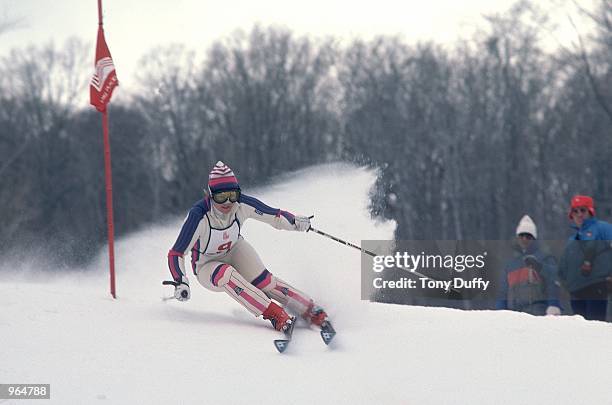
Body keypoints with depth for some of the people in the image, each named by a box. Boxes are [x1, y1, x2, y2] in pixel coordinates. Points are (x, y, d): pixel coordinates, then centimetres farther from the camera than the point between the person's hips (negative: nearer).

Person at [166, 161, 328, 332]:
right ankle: (275, 314, -35)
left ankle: (313, 312, -16)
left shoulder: (242, 205, -24)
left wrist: (295, 222, -28)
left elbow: (274, 216, -10)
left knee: (264, 281, -21)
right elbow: (176, 253, -30)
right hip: (208, 266, -3)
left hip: (235, 251, 3)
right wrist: (181, 283, -43)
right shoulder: (199, 216, -34)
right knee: (226, 274, -35)